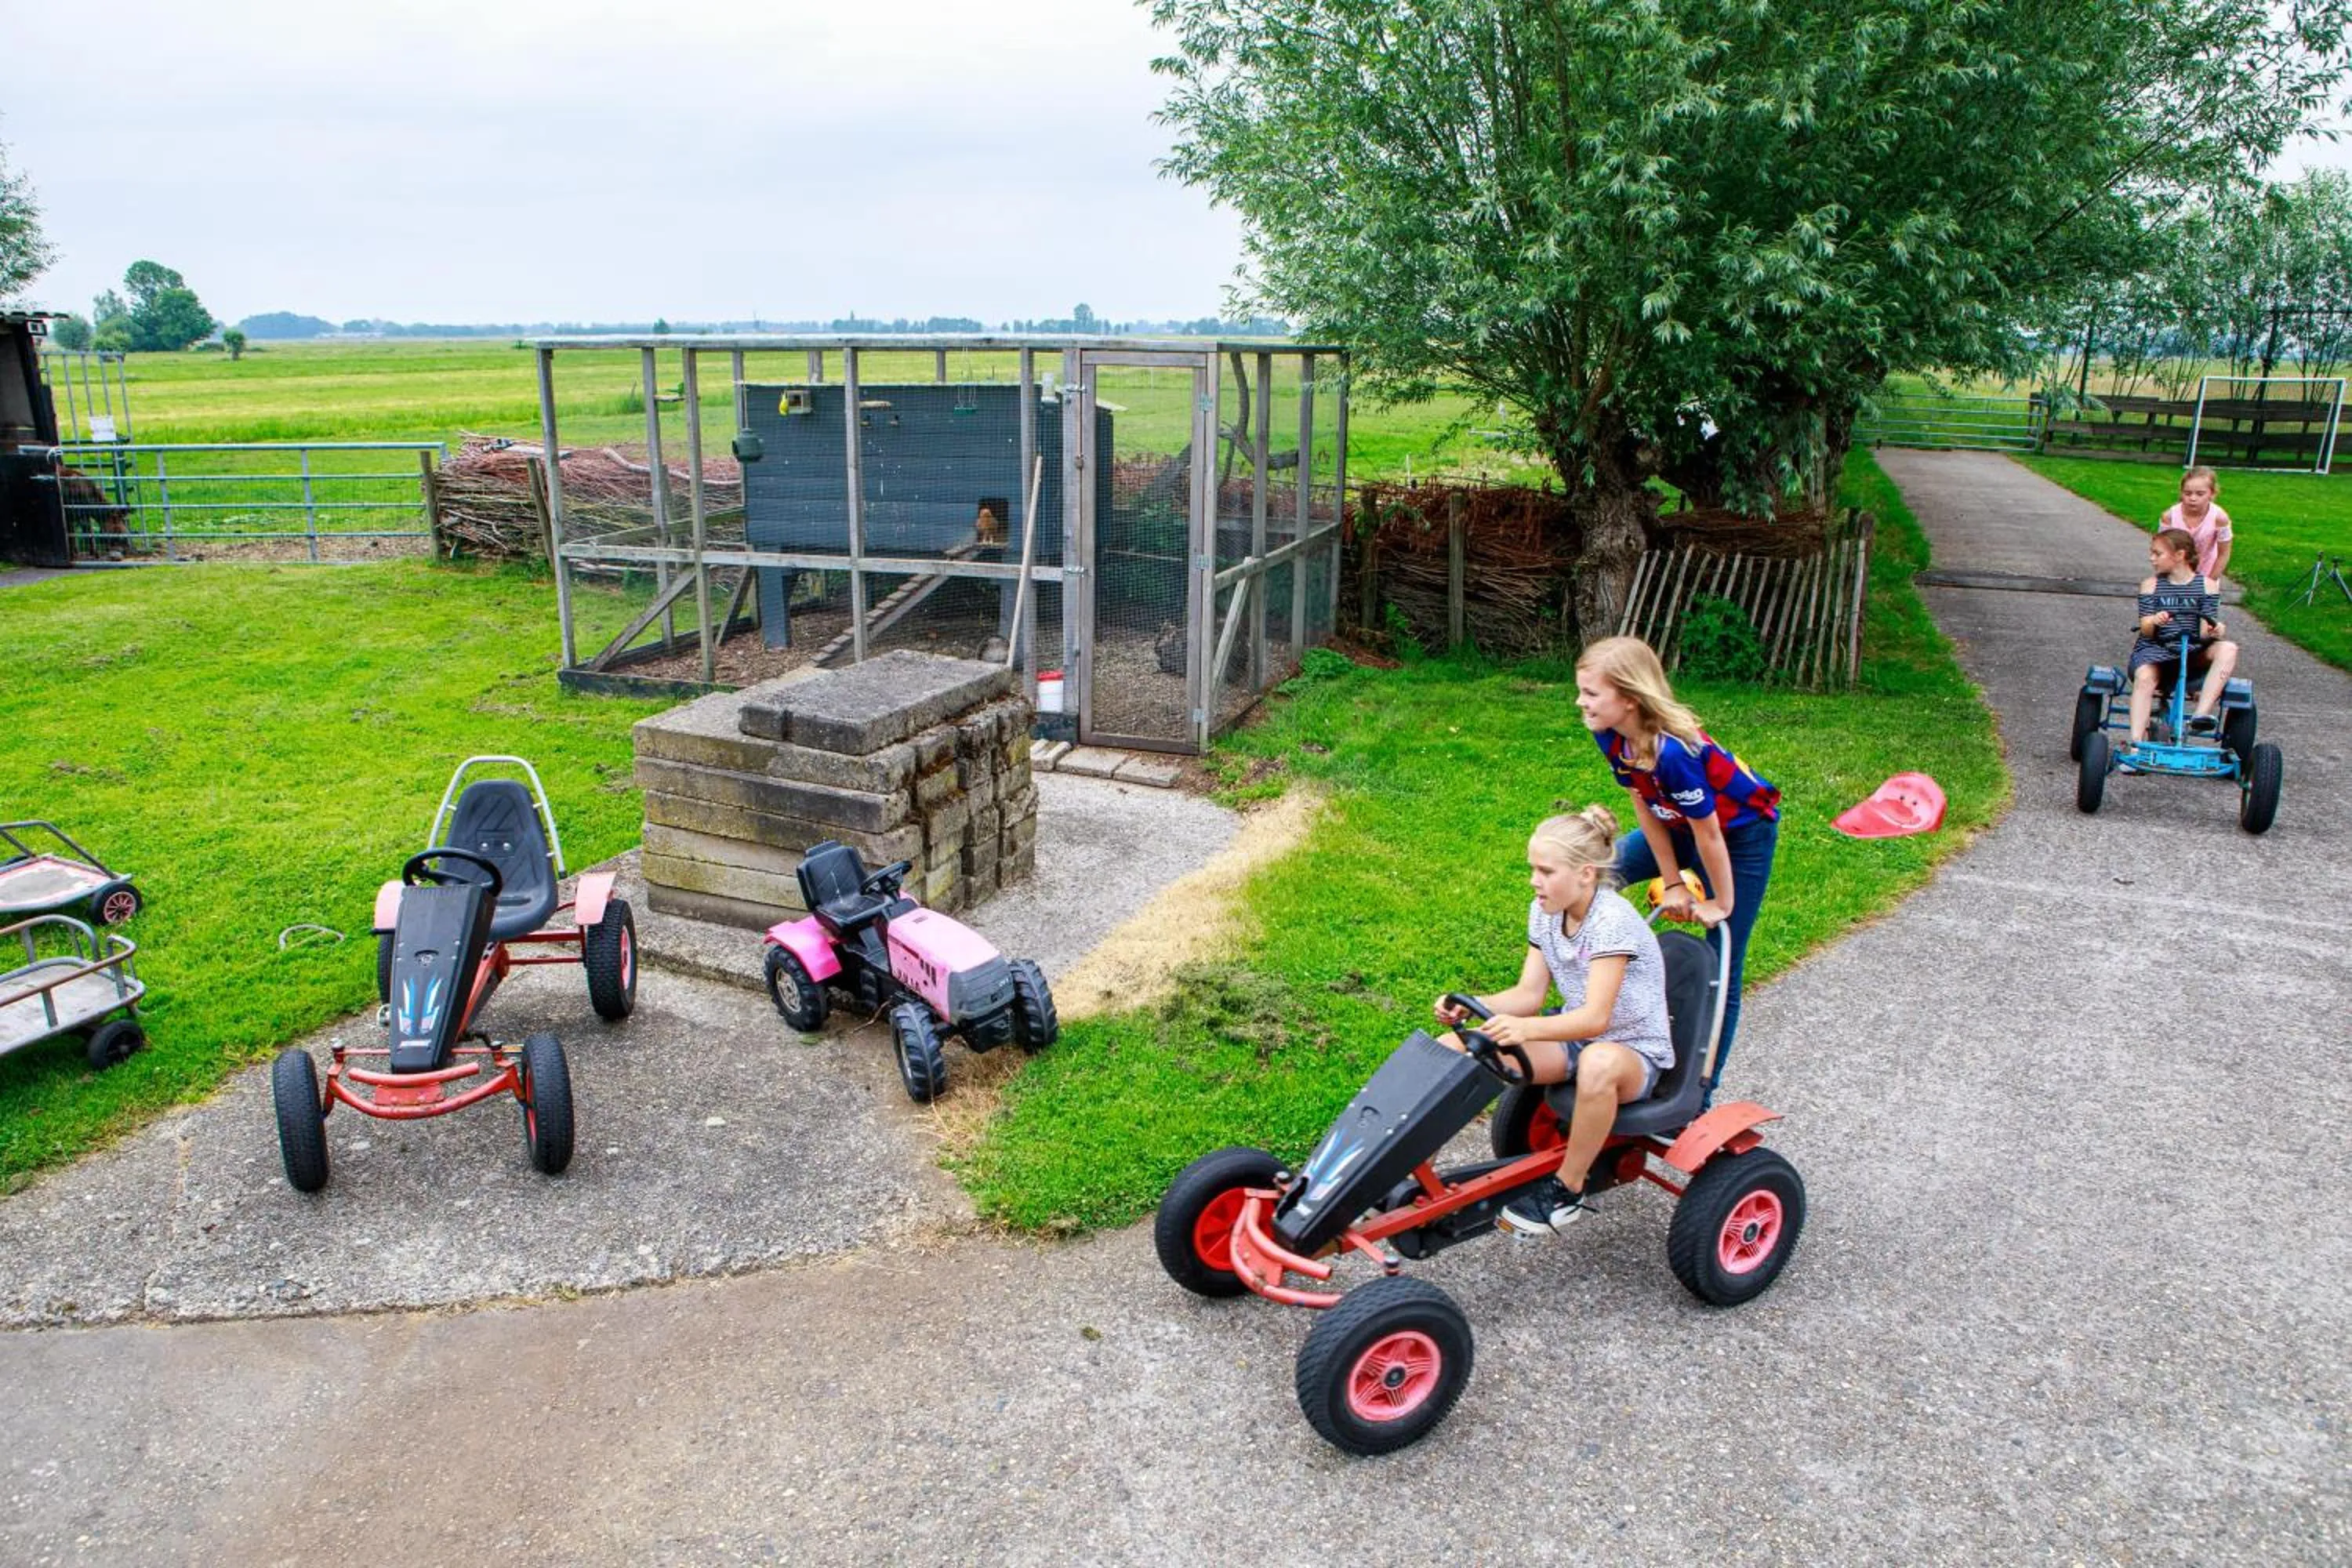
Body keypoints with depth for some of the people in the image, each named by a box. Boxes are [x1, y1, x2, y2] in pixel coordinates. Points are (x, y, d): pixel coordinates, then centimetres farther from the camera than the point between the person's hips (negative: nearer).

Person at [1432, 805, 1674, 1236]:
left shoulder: (1613, 921, -24)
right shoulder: (1545, 913, 0)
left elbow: (1595, 1018, -32)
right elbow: (1528, 994, -1)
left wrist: (1526, 1028, -49)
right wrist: (1469, 1008, -19)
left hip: (1635, 1052, -7)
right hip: (1574, 1038, 7)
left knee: (1599, 1063, -45)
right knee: (1452, 1048, -14)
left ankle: (1567, 1192, -24)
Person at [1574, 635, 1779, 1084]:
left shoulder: (1673, 751, -39)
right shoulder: (1612, 736, -17)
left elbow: (1708, 833, -28)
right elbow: (1645, 806, -6)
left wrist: (1722, 903, -14)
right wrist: (1673, 884, -2)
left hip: (1743, 834, -7)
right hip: (1681, 825, 8)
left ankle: (1703, 1090, 12)